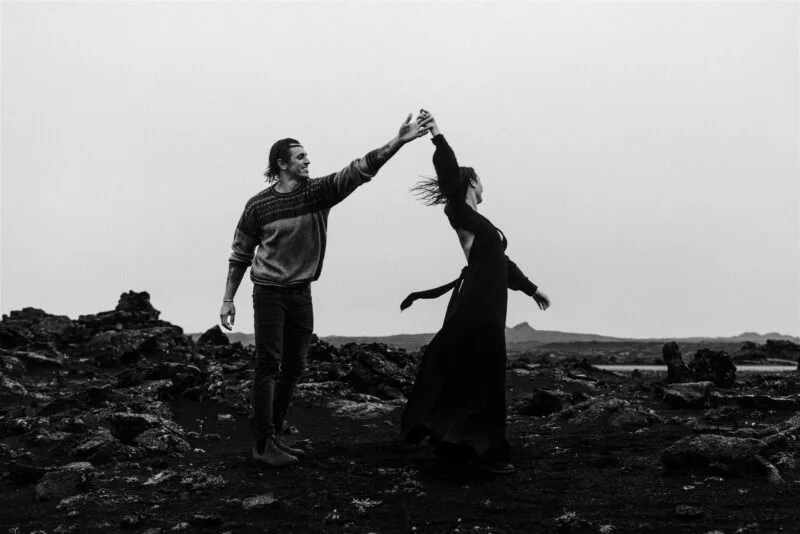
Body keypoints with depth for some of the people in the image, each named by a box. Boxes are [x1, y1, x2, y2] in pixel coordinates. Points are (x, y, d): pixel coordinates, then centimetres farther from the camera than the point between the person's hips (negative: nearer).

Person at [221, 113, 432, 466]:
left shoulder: (318, 192, 0)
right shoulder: (258, 206, -7)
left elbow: (359, 170, -10)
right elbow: (240, 255, 2)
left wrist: (399, 141, -20)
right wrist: (228, 299, 0)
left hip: (302, 292, 5)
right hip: (269, 292, -5)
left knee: (294, 368, 9)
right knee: (269, 366, -6)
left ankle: (274, 435, 21)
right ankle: (263, 444, -1)